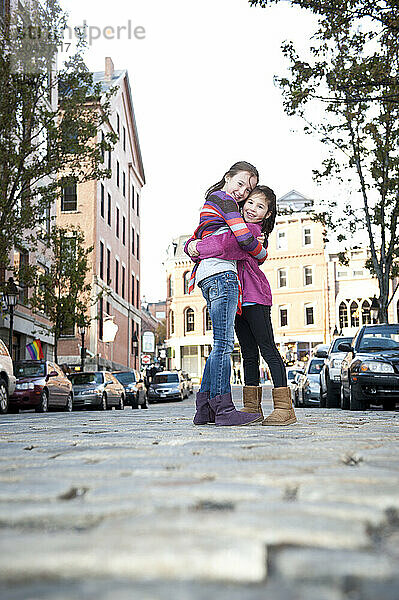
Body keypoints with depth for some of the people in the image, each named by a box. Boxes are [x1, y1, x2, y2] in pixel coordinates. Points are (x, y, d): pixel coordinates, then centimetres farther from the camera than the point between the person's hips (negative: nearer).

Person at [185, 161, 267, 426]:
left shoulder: (211, 206, 31)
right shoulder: (223, 199, 0)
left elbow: (193, 241, 26)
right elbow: (245, 238, -11)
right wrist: (263, 254, 8)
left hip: (208, 278, 10)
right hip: (221, 273, -10)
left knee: (224, 343, 7)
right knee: (224, 342, -14)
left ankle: (204, 409, 7)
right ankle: (223, 408, -16)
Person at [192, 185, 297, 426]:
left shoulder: (253, 229, -10)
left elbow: (227, 245, -26)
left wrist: (197, 248, -14)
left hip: (255, 297, -9)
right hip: (239, 298, 9)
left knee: (268, 350, -10)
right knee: (249, 353, 8)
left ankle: (285, 408, -9)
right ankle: (252, 407, 13)